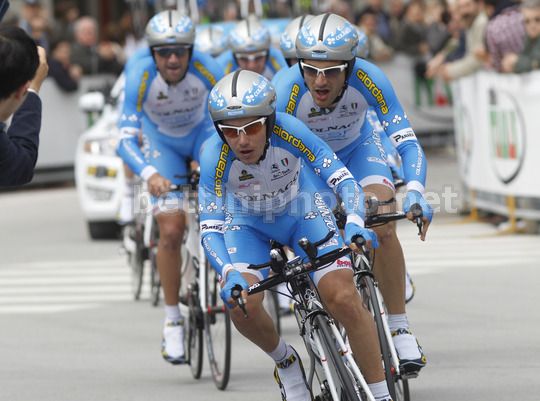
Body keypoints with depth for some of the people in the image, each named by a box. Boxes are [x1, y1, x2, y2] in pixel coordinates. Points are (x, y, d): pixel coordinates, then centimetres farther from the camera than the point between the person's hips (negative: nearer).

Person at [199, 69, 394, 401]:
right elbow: (210, 230, -29)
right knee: (242, 304, -24)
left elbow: (343, 179, -31)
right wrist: (230, 274, -46)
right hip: (248, 222, 1)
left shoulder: (288, 131, -34)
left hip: (303, 213, -1)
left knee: (344, 299, -19)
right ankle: (286, 362, 7)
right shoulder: (216, 156, -32)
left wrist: (355, 224, -49)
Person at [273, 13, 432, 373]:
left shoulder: (369, 80, -34)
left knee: (382, 226, -23)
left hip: (357, 148, 0)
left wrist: (415, 192, -49)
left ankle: (400, 331, -14)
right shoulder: (288, 90, -36)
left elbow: (407, 142, -32)